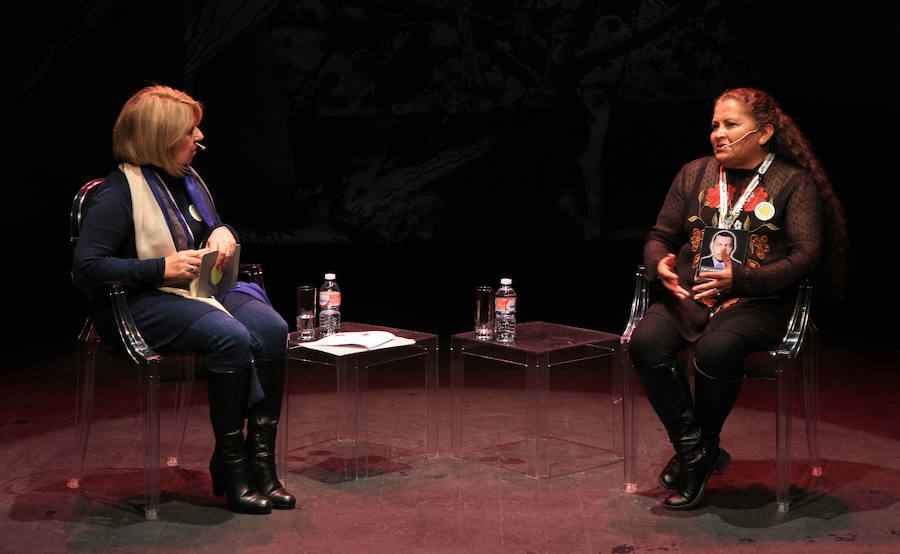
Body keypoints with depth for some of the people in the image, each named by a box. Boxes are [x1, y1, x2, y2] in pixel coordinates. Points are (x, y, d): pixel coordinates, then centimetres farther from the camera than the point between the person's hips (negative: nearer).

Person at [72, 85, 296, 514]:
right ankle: (230, 467, -21)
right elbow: (85, 268, -16)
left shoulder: (189, 180, 16)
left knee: (272, 327, -22)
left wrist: (224, 234, 5)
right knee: (231, 337, -34)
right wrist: (161, 268, -22)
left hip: (201, 290, 8)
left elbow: (215, 227, 31)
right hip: (141, 305, -8)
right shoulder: (118, 194, -10)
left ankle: (261, 460, -20)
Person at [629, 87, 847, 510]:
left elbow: (807, 254, -4)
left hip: (758, 302, -4)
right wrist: (659, 263, -5)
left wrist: (740, 278, -18)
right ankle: (694, 448, -13)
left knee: (716, 349, -36)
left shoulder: (795, 182, 6)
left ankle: (702, 454, -12)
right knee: (646, 343, -28)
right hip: (689, 295, 4)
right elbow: (660, 236, 21)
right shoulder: (694, 174, 18)